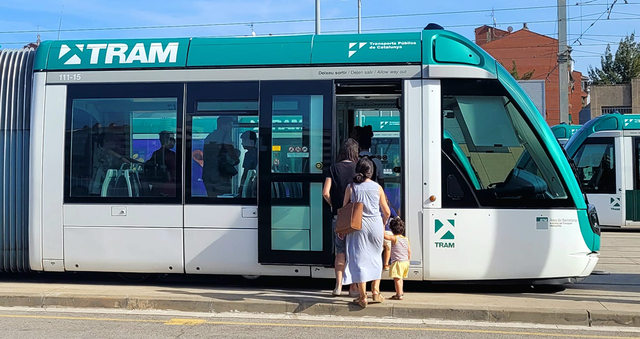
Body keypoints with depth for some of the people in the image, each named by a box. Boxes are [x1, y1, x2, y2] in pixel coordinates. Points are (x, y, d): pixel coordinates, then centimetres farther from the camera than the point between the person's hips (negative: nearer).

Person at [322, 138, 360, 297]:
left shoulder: (334, 168, 1)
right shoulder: (358, 168, -4)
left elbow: (325, 192, -5)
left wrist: (334, 205, 11)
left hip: (338, 216, 2)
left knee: (340, 252, 10)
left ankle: (338, 286, 8)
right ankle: (353, 287, 9)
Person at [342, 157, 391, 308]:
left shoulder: (351, 188, -2)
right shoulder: (377, 187, 0)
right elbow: (387, 212, 4)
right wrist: (383, 224, 24)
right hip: (376, 225, 1)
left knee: (359, 259, 3)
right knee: (375, 257, 18)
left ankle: (362, 297, 4)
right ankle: (375, 291, 15)